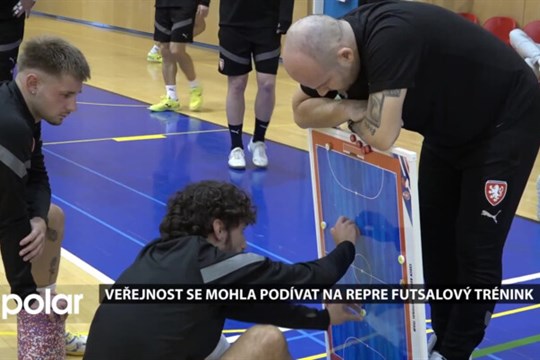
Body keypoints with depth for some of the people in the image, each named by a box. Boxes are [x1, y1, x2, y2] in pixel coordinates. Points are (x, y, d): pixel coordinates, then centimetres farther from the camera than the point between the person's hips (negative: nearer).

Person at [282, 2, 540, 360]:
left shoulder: (391, 37, -39)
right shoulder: (333, 43, -13)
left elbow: (382, 136, -40)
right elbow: (302, 111, -3)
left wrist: (353, 114, -18)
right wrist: (352, 108, -23)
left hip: (506, 121, -8)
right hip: (450, 127, 8)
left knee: (475, 249, -5)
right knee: (434, 237, 10)